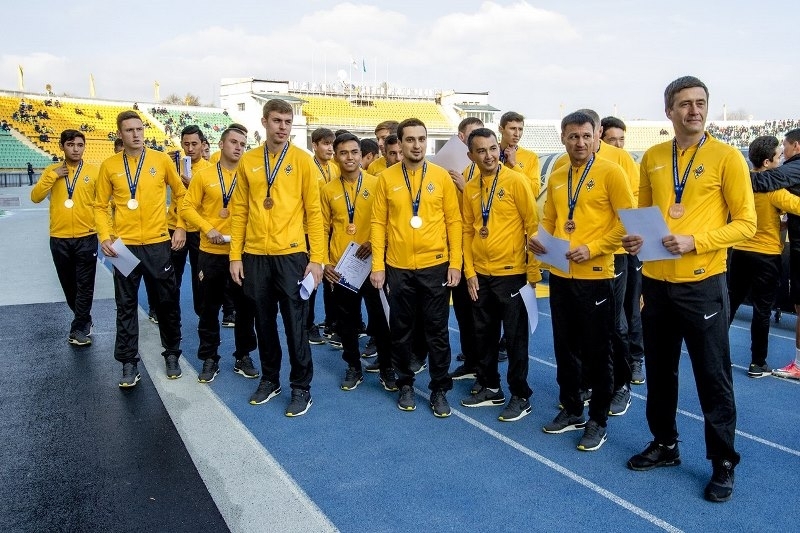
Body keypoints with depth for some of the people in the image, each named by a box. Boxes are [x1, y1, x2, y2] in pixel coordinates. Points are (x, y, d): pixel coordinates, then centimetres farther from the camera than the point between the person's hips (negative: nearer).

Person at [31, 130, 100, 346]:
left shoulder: (94, 171, -1)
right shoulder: (52, 170, 6)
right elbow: (35, 197, -3)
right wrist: (53, 176, -12)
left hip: (86, 237, -3)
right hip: (59, 239, 3)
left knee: (85, 286, 0)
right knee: (68, 285, 13)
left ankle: (78, 328, 11)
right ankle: (84, 320, 31)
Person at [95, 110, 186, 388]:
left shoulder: (162, 160, 0)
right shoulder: (109, 166, 1)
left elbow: (181, 194, 10)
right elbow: (100, 206, 6)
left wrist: (181, 227, 4)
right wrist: (105, 236, -8)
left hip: (158, 243, 0)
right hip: (124, 246, 0)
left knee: (168, 302, 8)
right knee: (126, 306, 6)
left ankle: (172, 354, 25)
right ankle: (129, 364, 16)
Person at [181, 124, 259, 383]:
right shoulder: (204, 175, 0)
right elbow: (187, 207, 0)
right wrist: (207, 229, -12)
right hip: (211, 252, -1)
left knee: (245, 306, 8)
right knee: (209, 308, 8)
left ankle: (243, 357, 23)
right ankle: (209, 359, 21)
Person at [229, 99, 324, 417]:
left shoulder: (302, 160, -1)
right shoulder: (248, 161, 7)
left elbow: (314, 211, -3)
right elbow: (239, 211, 8)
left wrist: (317, 258, -8)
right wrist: (235, 255, 3)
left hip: (291, 254, -3)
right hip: (255, 256, 3)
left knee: (295, 323, 3)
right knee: (264, 322, 13)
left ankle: (301, 387, 16)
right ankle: (270, 380, 30)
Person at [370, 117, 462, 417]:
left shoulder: (441, 176, 1)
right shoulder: (387, 178, 2)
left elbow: (454, 221, 2)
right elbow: (378, 223, 1)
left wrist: (455, 263, -4)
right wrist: (377, 265, -4)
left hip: (436, 267, 0)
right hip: (398, 268, 1)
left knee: (437, 330, 6)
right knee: (401, 330, 11)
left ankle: (439, 389, 19)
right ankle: (405, 384, 28)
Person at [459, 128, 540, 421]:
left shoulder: (516, 181, -9)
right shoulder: (469, 188, 6)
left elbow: (533, 226, -9)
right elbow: (468, 230, 10)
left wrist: (533, 273, -11)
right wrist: (469, 271, 3)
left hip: (511, 273, -5)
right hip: (480, 274, 5)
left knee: (515, 337, 4)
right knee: (483, 334, 14)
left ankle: (521, 396, 17)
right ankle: (490, 387, 30)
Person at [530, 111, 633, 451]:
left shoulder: (610, 172, -6)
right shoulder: (556, 178, 11)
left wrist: (592, 248, -18)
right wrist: (540, 239, -2)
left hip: (595, 276, -6)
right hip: (559, 275, 6)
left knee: (596, 352, 4)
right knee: (565, 348, 14)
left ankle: (598, 421, 18)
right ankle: (570, 410, 30)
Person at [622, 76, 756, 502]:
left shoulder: (726, 156, -5)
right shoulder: (651, 158, 8)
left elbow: (745, 222, -6)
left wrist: (694, 241, -20)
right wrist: (636, 238, -4)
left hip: (702, 283, -4)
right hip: (656, 282, 5)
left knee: (713, 376, 4)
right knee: (659, 371, 15)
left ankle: (723, 462, 20)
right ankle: (664, 444, 33)